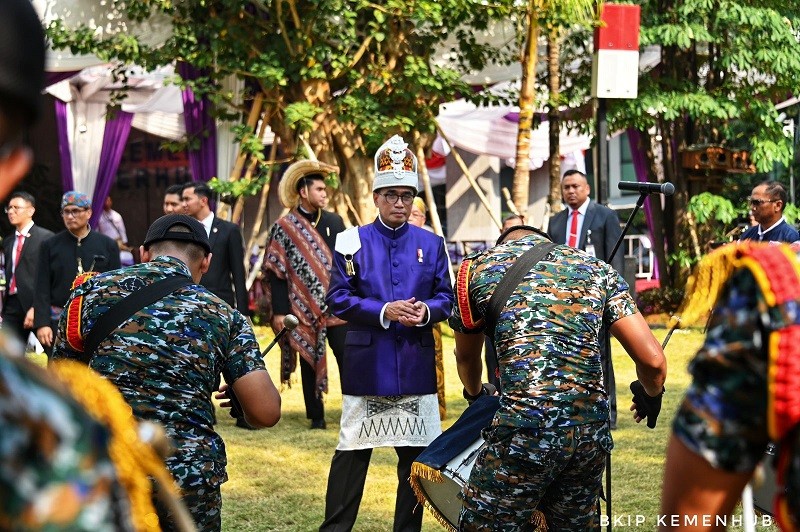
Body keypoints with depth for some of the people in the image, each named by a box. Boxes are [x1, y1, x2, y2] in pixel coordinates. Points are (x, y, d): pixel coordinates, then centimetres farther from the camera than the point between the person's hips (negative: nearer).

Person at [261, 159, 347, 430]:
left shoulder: (335, 221, 7)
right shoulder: (284, 227, -2)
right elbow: (276, 272, -4)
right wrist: (279, 311, -9)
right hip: (304, 307, -2)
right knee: (309, 362, 5)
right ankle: (316, 416, 14)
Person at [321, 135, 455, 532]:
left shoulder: (431, 244, 8)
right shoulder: (352, 242, 1)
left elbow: (446, 297, 7)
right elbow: (337, 299, -4)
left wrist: (426, 311, -15)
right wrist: (383, 311, -17)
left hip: (417, 363, 2)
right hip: (366, 362, -2)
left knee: (416, 451, 7)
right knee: (353, 450, 0)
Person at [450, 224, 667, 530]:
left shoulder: (480, 266, 14)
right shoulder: (597, 269, 17)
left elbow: (465, 357, 30)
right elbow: (653, 361, 8)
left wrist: (474, 393, 52)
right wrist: (651, 394, 31)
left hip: (524, 428, -4)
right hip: (592, 431, 4)